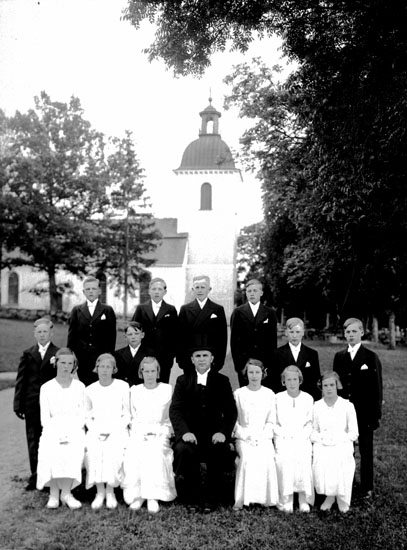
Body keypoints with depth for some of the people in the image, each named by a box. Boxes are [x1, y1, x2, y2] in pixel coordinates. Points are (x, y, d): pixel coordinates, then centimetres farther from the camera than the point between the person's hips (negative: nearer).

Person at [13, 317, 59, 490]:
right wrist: (18, 404, 3)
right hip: (32, 405, 3)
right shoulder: (27, 354, 9)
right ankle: (35, 477, 18)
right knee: (33, 442, 8)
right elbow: (21, 381, 7)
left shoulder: (58, 354, 1)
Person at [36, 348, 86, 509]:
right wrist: (57, 435, -11)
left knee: (74, 451, -31)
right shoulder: (46, 388, 10)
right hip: (53, 429, 0)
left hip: (75, 429, 0)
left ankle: (66, 492, -19)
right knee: (50, 453, -31)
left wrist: (70, 434, -10)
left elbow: (82, 415, 6)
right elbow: (44, 417, 5)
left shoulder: (79, 387, 11)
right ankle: (54, 493, -18)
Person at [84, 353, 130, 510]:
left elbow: (127, 415, 3)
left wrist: (112, 431, -9)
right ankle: (100, 491, -19)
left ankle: (110, 491, -17)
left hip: (117, 430, -1)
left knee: (113, 450, -31)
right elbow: (88, 416, 14)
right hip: (96, 430, 2)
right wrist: (97, 432, -4)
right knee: (92, 450, -29)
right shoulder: (90, 390, 10)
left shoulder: (123, 387, 4)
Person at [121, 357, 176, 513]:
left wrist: (157, 432, -7)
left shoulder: (167, 389, 10)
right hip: (139, 433, 2)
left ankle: (153, 497, -31)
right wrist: (141, 432, -3)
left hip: (160, 432, -2)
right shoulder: (134, 390, 16)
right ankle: (136, 496, -24)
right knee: (132, 454, -30)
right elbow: (132, 417, 15)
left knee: (155, 452, -33)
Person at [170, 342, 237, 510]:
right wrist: (184, 432, -19)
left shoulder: (222, 381, 9)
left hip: (214, 434, 0)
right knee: (183, 450, -31)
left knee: (220, 452, -30)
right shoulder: (183, 380, 9)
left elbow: (231, 411, 2)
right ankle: (192, 497, -10)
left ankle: (211, 498, -6)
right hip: (190, 433, 0)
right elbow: (175, 409, -1)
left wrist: (223, 432, -17)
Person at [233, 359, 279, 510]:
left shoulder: (269, 394, 8)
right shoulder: (238, 394, 5)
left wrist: (262, 437, -8)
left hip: (263, 437, 1)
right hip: (244, 437, -1)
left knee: (267, 458, -26)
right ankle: (241, 498, -20)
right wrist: (245, 435, -9)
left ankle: (265, 497, -13)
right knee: (247, 458, -28)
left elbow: (271, 421, 8)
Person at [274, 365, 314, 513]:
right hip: (283, 440, 0)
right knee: (284, 463, -24)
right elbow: (273, 421, 7)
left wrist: (304, 435, -5)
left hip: (302, 439, 0)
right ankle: (286, 501, -15)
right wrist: (282, 435, -5)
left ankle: (304, 500, -12)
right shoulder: (278, 398, 8)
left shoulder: (308, 398, 9)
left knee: (304, 462, -23)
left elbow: (310, 422, 9)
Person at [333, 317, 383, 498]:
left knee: (366, 451, 8)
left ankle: (366, 488, 20)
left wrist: (376, 415, -7)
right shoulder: (339, 357, 7)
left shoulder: (371, 357, -3)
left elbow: (377, 387, -4)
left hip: (365, 412, -3)